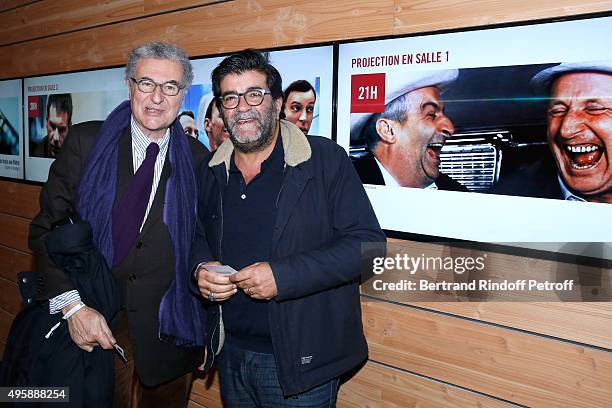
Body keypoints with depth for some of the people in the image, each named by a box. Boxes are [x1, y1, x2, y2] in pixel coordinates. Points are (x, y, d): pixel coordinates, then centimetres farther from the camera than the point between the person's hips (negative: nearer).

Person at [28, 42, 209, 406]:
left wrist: (203, 334, 2)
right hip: (94, 326, 0)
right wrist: (72, 304, -16)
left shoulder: (198, 159, -1)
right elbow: (48, 228, -4)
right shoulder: (86, 141, -3)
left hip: (169, 332, 1)